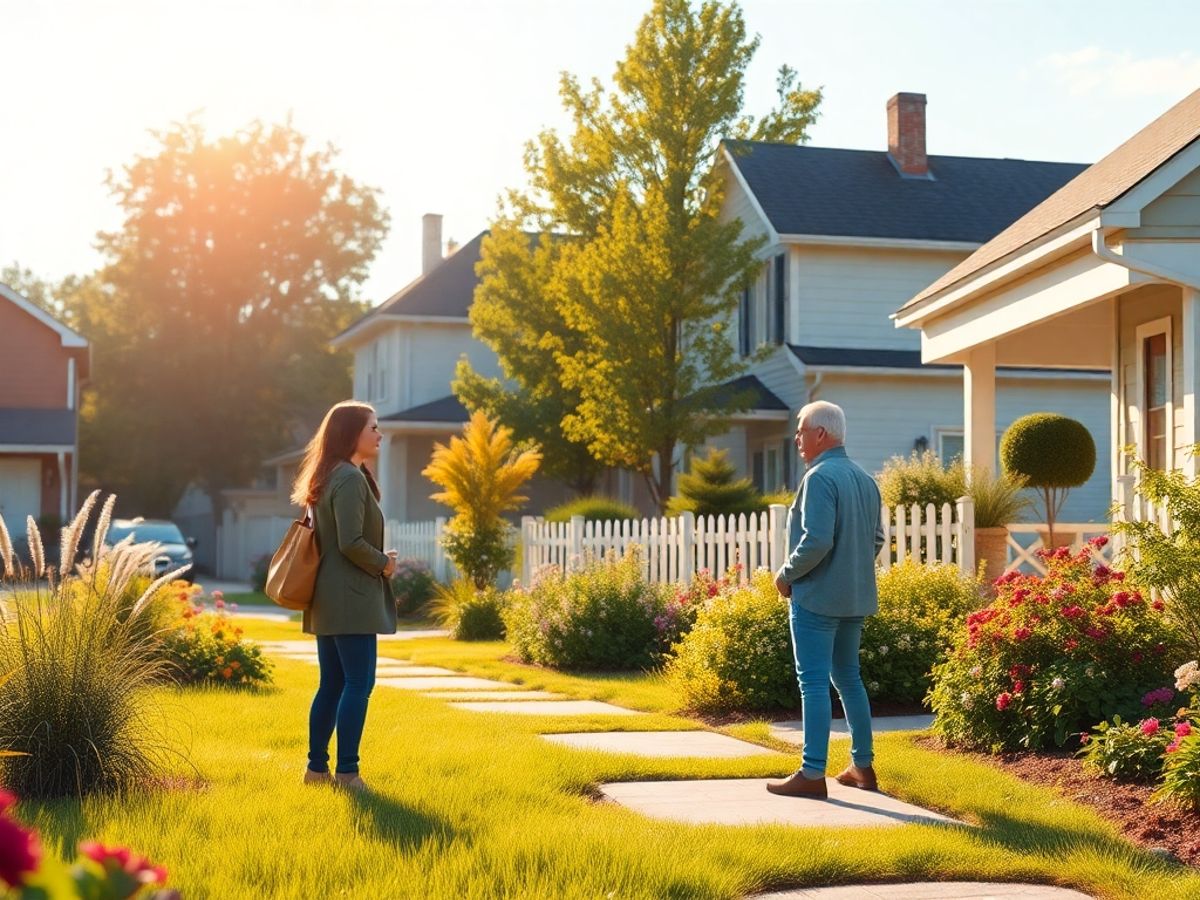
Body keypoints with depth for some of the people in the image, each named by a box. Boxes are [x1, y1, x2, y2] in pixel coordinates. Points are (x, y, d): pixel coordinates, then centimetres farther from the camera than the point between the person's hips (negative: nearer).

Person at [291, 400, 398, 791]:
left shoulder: (328, 478, 16)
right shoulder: (351, 479, -15)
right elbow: (351, 543, -21)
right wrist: (384, 563, -6)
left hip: (328, 600, 10)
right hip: (351, 599, -10)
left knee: (332, 683, 13)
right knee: (359, 683, -6)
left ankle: (316, 767, 17)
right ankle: (347, 772, -5)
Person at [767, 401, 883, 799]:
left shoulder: (820, 477, -16)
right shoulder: (865, 479, 11)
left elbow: (816, 541, -24)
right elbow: (877, 538, 16)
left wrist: (786, 575, -11)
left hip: (817, 597, -9)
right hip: (856, 597, 9)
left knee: (814, 682, -4)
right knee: (848, 677, 17)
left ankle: (812, 774, -3)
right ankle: (862, 766, 22)